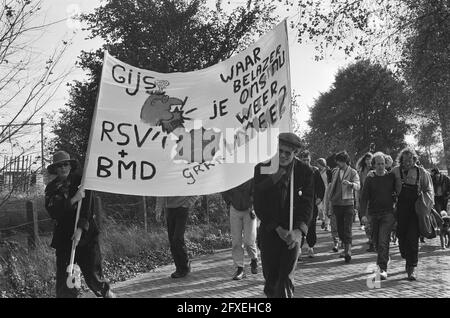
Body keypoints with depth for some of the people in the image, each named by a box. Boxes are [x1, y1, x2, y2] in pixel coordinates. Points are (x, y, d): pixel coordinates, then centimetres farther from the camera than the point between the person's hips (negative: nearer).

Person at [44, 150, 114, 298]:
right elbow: (53, 212, -8)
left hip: (85, 232, -2)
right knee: (63, 275, -2)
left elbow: (87, 207, -8)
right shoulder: (51, 188, 7)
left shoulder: (80, 180, 0)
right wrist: (73, 200, -19)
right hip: (63, 235, 2)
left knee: (92, 272, -1)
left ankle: (107, 292, 25)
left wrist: (80, 229, -18)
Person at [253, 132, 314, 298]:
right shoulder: (262, 169, -4)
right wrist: (278, 228, -12)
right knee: (270, 280, 7)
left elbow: (307, 204, -5)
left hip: (292, 232, -1)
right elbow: (258, 205, -5)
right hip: (269, 231, 1)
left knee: (286, 280, -8)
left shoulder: (305, 172, -3)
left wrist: (299, 231, -21)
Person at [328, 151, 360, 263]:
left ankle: (348, 251, -14)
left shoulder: (352, 172, -1)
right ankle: (346, 249, 20)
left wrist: (350, 184, -35)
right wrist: (330, 200, 13)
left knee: (347, 229, -10)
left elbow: (358, 186, -15)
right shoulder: (335, 171, 12)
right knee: (340, 229, 8)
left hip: (348, 203, -4)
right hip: (336, 203, 4)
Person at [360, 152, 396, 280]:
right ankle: (384, 258, 36)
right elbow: (364, 197, 0)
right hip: (374, 213, 2)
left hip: (388, 213, -2)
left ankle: (383, 269, -12)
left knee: (383, 241, -12)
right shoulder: (370, 178, 3)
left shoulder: (391, 177, 3)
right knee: (376, 241, 10)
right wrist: (363, 214, -8)